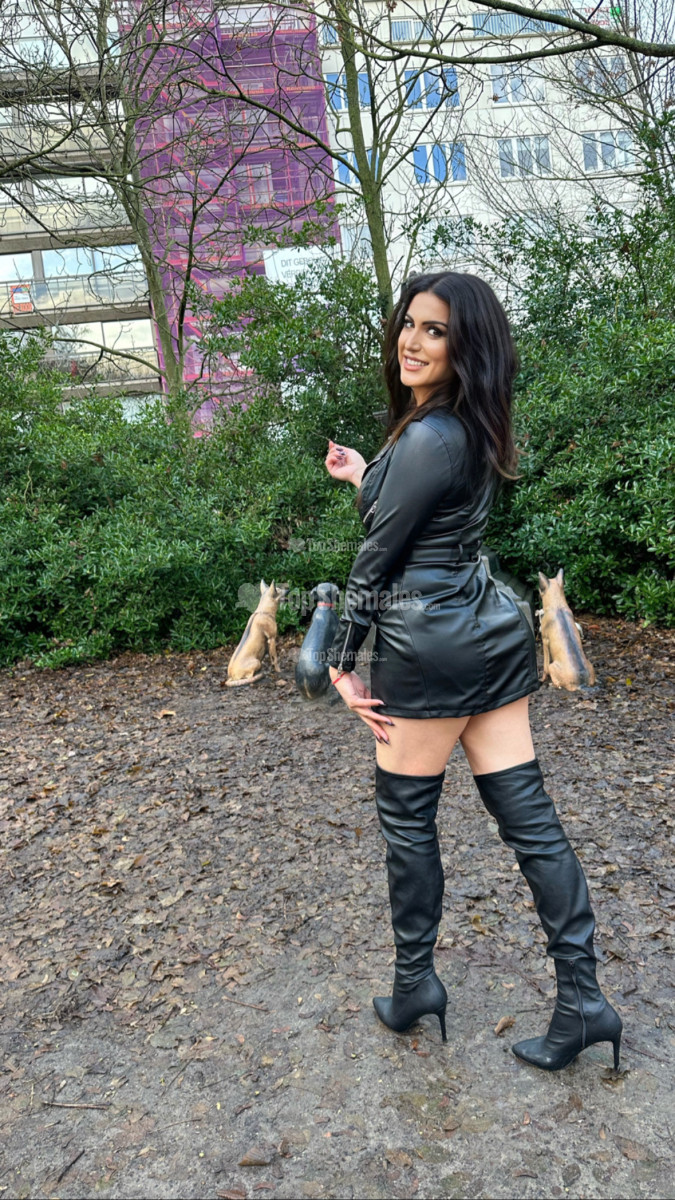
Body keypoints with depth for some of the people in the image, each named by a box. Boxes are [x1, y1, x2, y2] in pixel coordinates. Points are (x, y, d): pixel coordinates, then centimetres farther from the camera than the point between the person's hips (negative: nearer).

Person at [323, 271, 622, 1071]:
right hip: (493, 631, 9)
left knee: (406, 817, 9)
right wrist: (362, 475, 33)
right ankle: (582, 1000, 16)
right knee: (528, 816, 9)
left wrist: (341, 660, -5)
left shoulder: (427, 437, -17)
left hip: (430, 645, -9)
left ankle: (414, 983, 26)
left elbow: (379, 556, -13)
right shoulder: (467, 429, 12)